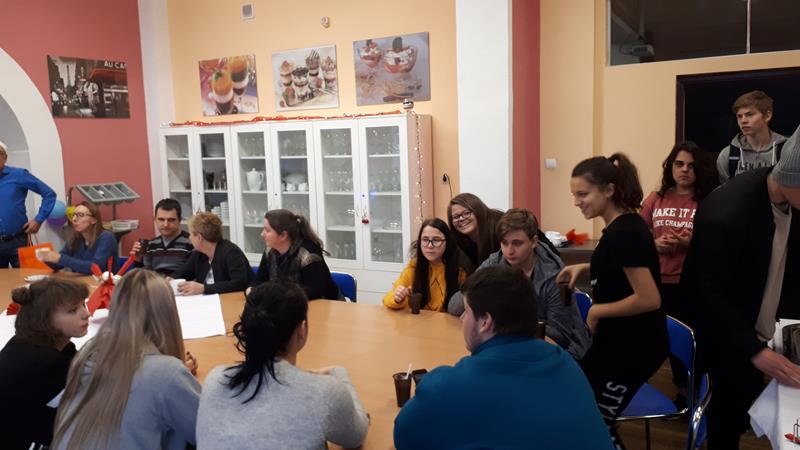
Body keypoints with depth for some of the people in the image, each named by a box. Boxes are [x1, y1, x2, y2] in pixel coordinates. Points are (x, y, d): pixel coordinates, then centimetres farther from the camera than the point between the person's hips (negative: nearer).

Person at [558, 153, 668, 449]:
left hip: (634, 345, -10)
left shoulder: (624, 233, -25)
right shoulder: (622, 225, 4)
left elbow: (649, 299, -29)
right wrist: (585, 267, 8)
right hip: (620, 339, 10)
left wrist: (597, 311, -18)